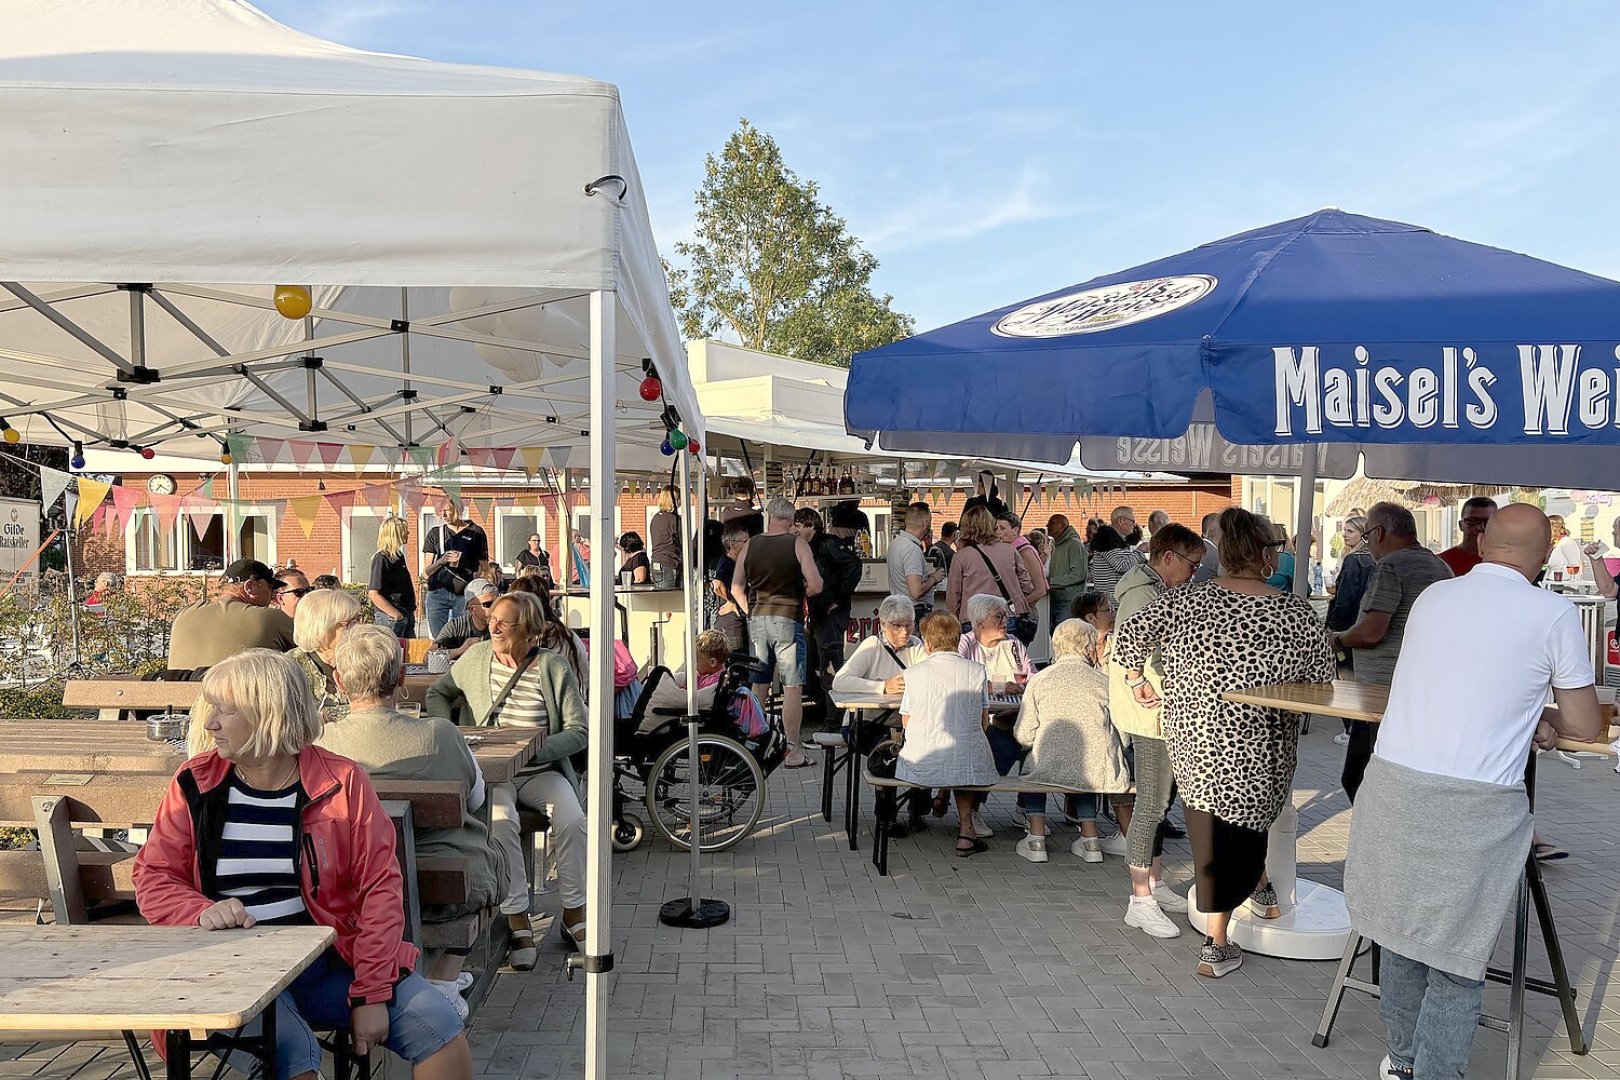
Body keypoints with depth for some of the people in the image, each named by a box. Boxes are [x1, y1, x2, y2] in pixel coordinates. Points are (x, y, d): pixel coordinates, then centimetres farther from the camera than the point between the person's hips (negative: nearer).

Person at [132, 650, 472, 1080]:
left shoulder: (341, 782, -3)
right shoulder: (194, 785, 3)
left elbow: (381, 887, -5)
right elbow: (153, 880, 6)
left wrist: (371, 994, -11)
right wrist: (204, 912, -17)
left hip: (332, 963, 1)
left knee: (441, 1030, -15)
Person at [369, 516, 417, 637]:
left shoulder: (399, 556, 14)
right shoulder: (381, 559, -14)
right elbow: (374, 594, -20)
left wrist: (411, 611, 14)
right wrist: (396, 614, -19)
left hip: (407, 615, 9)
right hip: (390, 617, -9)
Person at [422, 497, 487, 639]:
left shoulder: (475, 533, 4)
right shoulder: (435, 533, 11)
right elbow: (426, 572, 10)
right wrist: (442, 560, -8)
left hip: (464, 594, -2)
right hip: (438, 594, 2)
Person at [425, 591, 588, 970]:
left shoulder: (554, 668, -3)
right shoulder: (476, 657, 5)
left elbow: (580, 730, -5)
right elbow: (437, 693, 20)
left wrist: (537, 749, -21)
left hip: (540, 771, 0)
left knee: (572, 820, -27)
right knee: (501, 820, -32)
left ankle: (573, 914, -9)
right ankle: (518, 921, -23)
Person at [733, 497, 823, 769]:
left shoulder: (749, 545, 6)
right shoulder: (797, 544, -5)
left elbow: (736, 587, 6)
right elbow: (815, 585, -13)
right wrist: (802, 594, 7)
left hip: (757, 620, 4)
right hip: (787, 619, -4)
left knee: (758, 685, 13)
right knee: (793, 687, 0)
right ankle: (792, 752, 1)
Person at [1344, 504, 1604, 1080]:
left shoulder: (1431, 596, 12)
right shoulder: (1554, 614, -1)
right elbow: (1586, 726, 7)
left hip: (1394, 786, 4)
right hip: (1476, 807, -4)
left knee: (1401, 927, 18)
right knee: (1458, 954, 8)